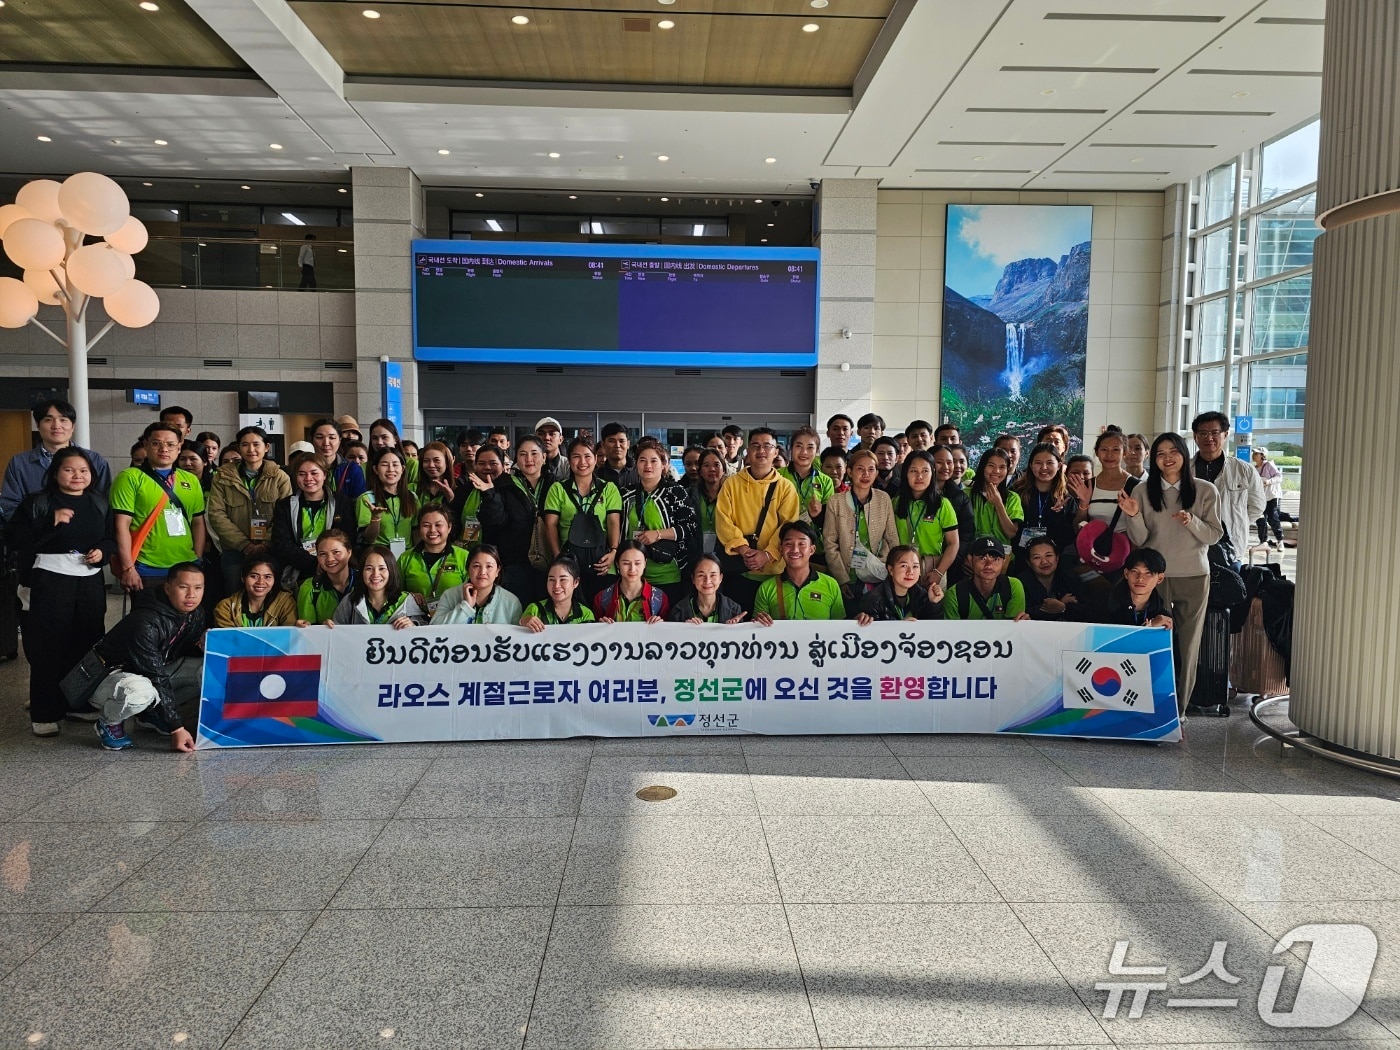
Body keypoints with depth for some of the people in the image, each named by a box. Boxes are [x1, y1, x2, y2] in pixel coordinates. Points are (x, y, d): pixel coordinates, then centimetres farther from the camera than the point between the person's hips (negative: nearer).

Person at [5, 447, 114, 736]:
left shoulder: (100, 503, 10)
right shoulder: (37, 502, -4)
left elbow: (113, 537, 18)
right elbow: (13, 538, -11)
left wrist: (103, 551, -3)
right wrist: (51, 523, -21)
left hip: (90, 581, 4)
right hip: (50, 581, -4)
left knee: (87, 644, 8)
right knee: (48, 647, -3)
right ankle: (44, 714, 4)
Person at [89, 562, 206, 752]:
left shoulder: (196, 615, -6)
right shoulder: (145, 622, -30)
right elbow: (157, 680, -31)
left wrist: (205, 644, -18)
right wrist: (176, 728, -32)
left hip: (150, 673, 8)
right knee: (139, 692, -41)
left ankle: (152, 713, 6)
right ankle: (108, 722, -6)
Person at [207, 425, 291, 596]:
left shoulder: (280, 477, 3)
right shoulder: (223, 477, 6)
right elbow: (216, 515, -2)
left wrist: (266, 545, -16)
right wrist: (245, 545, -11)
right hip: (234, 552, 1)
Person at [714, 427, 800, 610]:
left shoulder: (786, 487, 4)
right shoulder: (731, 483, 6)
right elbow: (723, 520, -3)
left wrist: (768, 554, -17)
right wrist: (743, 549, -16)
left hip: (773, 570, 0)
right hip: (738, 571, 0)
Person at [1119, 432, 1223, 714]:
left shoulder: (1205, 491, 0)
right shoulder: (1144, 491, 1)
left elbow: (1214, 535, 0)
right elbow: (1139, 540, -1)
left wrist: (1192, 521, -18)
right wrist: (1134, 516, -19)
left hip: (1194, 577, 0)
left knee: (1187, 643, 7)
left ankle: (1180, 708, 17)